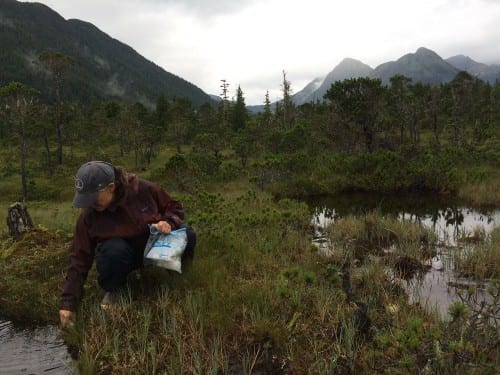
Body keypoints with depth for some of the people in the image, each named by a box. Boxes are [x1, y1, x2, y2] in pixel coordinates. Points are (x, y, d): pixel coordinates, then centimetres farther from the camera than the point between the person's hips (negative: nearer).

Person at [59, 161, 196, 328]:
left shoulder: (144, 189, -21)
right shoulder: (88, 216, -19)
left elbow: (175, 208, -5)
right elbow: (79, 259, -13)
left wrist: (168, 222, -29)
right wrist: (68, 302, -16)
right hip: (121, 256, -1)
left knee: (187, 235, -28)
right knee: (113, 251, -38)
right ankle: (112, 290, -6)